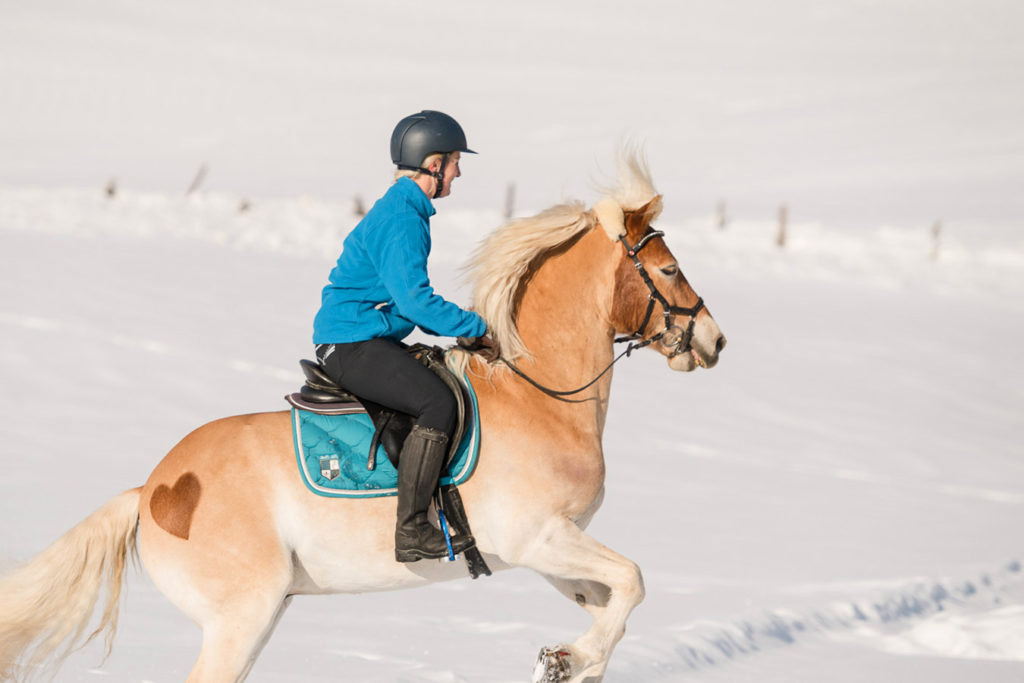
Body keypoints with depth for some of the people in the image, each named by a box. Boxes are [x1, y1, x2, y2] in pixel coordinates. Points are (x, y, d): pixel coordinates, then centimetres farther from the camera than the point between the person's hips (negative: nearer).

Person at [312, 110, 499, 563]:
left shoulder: (403, 211, 17)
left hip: (371, 341, 11)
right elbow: (415, 300, -25)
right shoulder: (400, 220, -17)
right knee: (439, 402, -26)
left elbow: (408, 299, 24)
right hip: (351, 344, -11)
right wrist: (478, 329, -15)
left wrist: (462, 334, 12)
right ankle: (410, 533, -26)